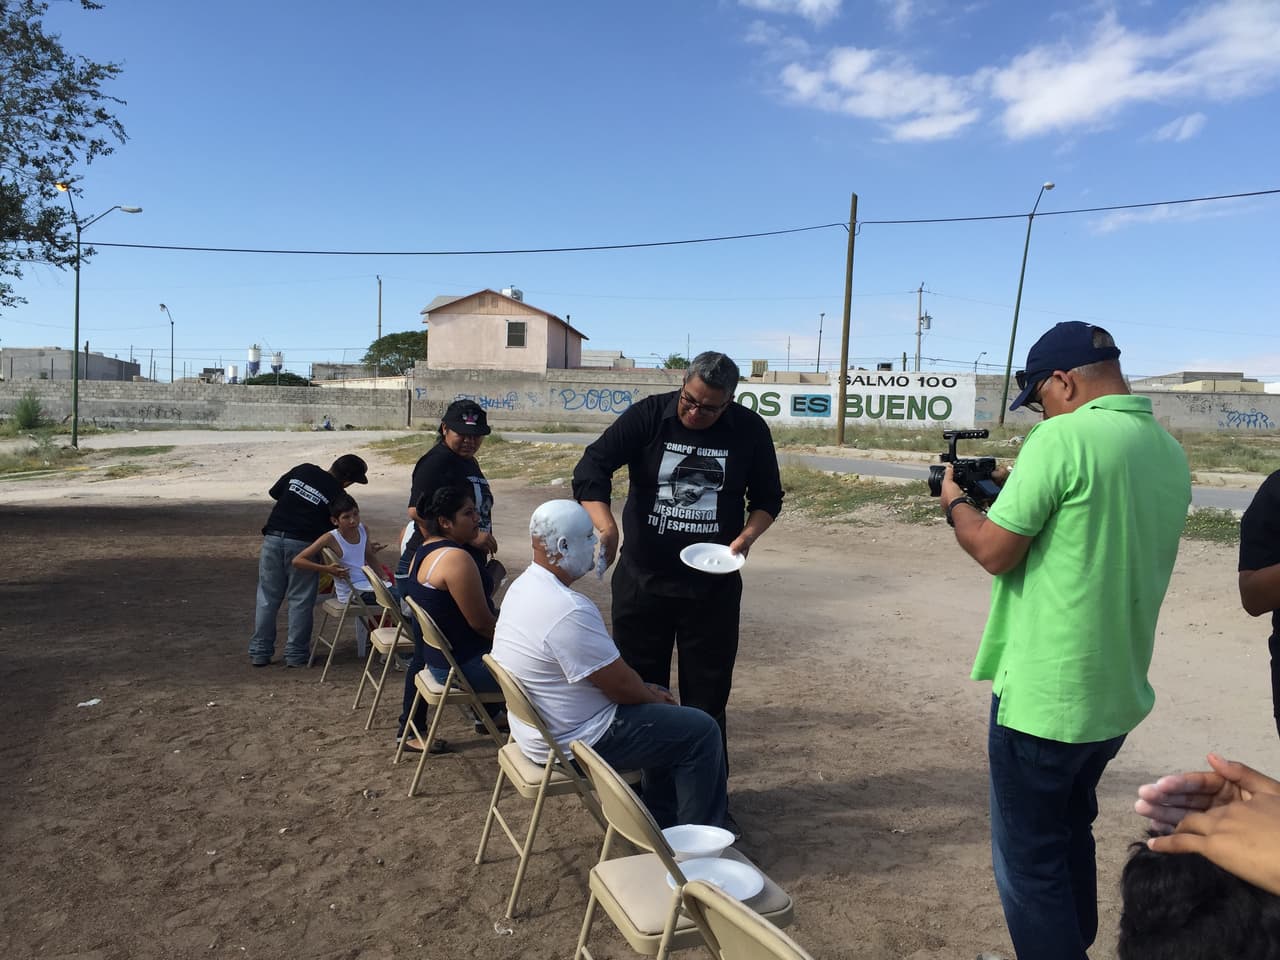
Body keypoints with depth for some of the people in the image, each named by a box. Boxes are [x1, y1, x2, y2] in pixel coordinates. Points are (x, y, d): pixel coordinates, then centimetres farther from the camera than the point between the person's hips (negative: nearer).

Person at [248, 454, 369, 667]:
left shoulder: (303, 470, 7)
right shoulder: (338, 495, -4)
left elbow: (274, 492, 13)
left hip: (273, 536, 4)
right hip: (302, 543, -4)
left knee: (267, 597, 12)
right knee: (300, 600, 8)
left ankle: (259, 651, 18)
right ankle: (296, 654, 12)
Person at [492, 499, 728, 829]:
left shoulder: (524, 586, 2)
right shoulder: (568, 610, -31)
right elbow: (619, 685, -22)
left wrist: (646, 690, 10)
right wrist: (651, 696, -1)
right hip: (574, 740, -10)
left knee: (658, 695, 25)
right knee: (701, 731, -3)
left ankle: (662, 817, 34)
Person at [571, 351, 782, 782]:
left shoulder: (750, 431, -4)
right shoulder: (649, 415, -9)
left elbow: (767, 498, 7)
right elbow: (592, 467, -17)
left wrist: (747, 536, -13)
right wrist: (607, 526, -34)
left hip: (713, 588, 0)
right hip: (641, 580, 0)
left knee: (707, 697, 9)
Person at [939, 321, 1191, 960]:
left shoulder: (1063, 438, -18)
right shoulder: (1170, 452, 7)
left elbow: (993, 550, -17)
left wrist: (956, 504, 2)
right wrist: (1018, 496, 15)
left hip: (1043, 697, -8)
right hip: (1119, 696, 9)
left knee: (1028, 861, 7)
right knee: (1069, 836, 26)